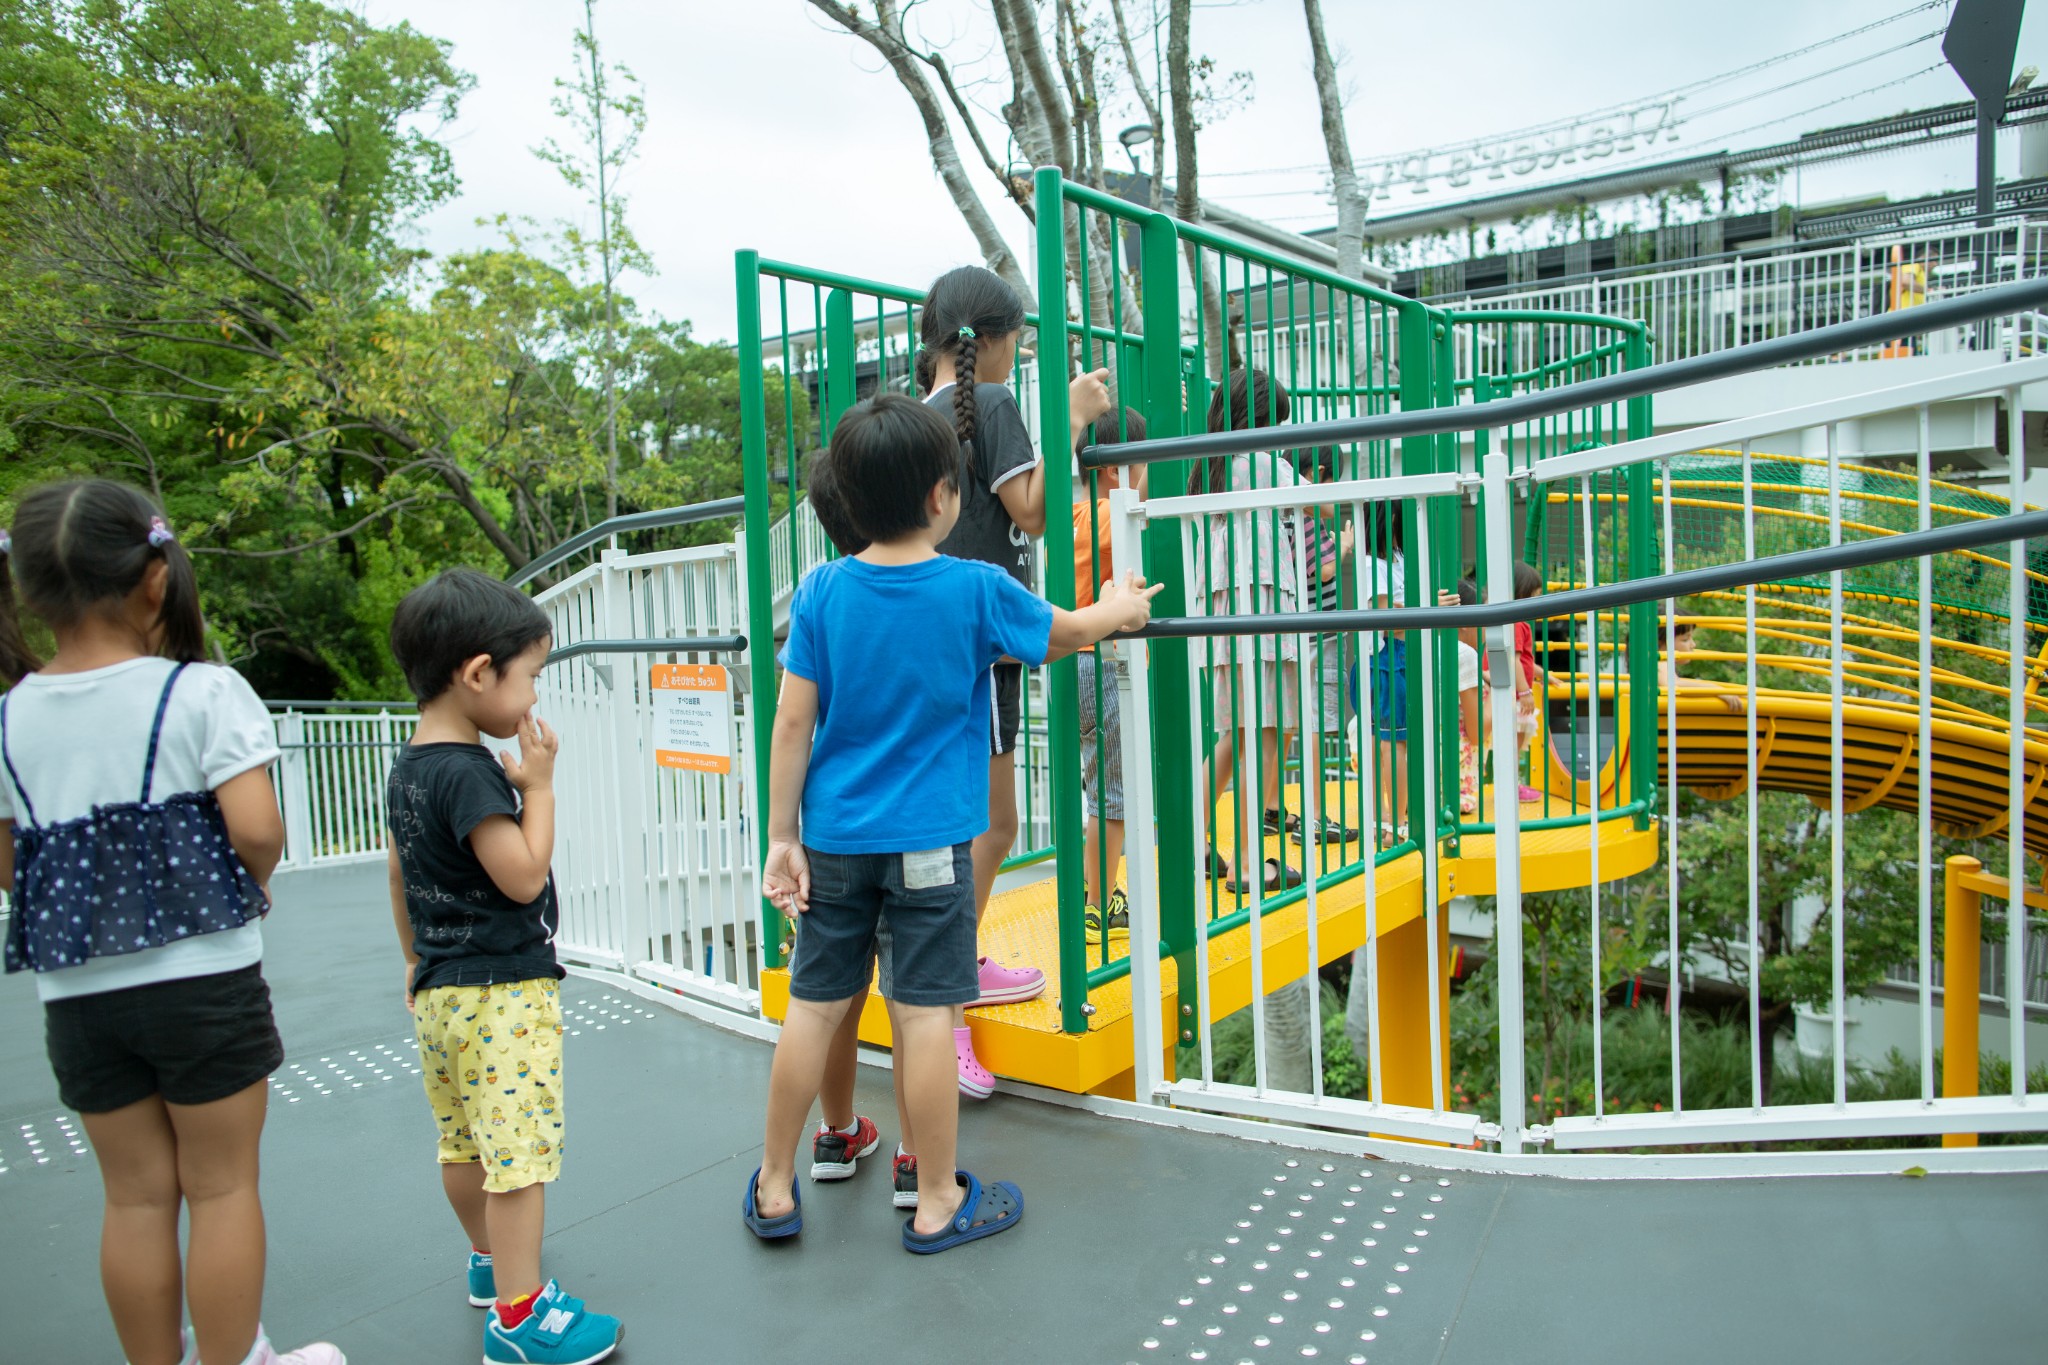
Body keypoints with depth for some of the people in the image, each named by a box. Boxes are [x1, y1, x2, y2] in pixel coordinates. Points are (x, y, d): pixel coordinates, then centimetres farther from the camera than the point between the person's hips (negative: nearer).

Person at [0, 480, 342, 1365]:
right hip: (203, 980, -4)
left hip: (77, 995, 4)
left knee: (135, 1195, 16)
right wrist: (254, 885, 1)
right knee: (221, 1186, 10)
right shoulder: (202, 692, -13)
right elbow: (255, 830, -20)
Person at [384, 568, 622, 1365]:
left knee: (465, 1145, 22)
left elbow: (400, 874, 18)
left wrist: (416, 961, 28)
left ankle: (490, 1261, 40)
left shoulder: (407, 768, 8)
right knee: (519, 1151, -2)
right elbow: (524, 875, -22)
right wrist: (539, 785, -14)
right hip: (502, 991, -10)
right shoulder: (470, 772, -22)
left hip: (442, 991, 10)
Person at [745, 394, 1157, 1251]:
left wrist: (782, 837, 4)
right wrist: (1118, 609, 31)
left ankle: (775, 1189, 27)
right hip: (928, 842, -3)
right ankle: (938, 1204, 19)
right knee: (924, 1014, 4)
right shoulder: (976, 590, -9)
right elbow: (1066, 632, 9)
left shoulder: (820, 592, -2)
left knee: (814, 1005, 12)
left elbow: (793, 724, -2)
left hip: (834, 837, 4)